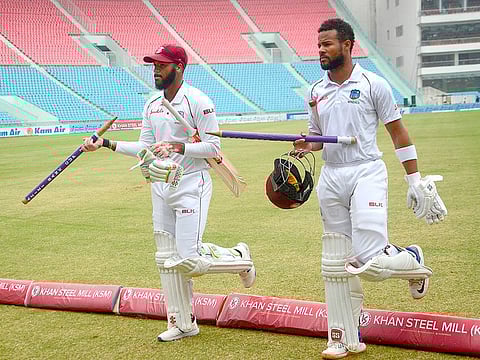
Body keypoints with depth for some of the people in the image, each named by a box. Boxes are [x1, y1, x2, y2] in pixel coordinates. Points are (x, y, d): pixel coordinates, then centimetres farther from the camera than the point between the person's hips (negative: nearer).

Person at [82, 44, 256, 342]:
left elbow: (213, 147, -14)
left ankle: (239, 259, 17)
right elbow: (145, 148, 13)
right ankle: (183, 323, 21)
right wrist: (106, 144, 5)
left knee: (188, 261, -12)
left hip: (191, 187, -7)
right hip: (161, 187, 7)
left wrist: (177, 146, -25)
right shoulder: (152, 104, 11)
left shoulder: (198, 101, -11)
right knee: (167, 260, 9)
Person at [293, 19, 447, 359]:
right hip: (331, 178, 5)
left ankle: (412, 260, 16)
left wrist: (416, 181, -3)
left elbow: (398, 133, 0)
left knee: (369, 260, -18)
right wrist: (306, 146, -3)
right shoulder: (316, 91, 12)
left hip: (366, 173, -5)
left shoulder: (373, 84, -3)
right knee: (336, 265, 6)